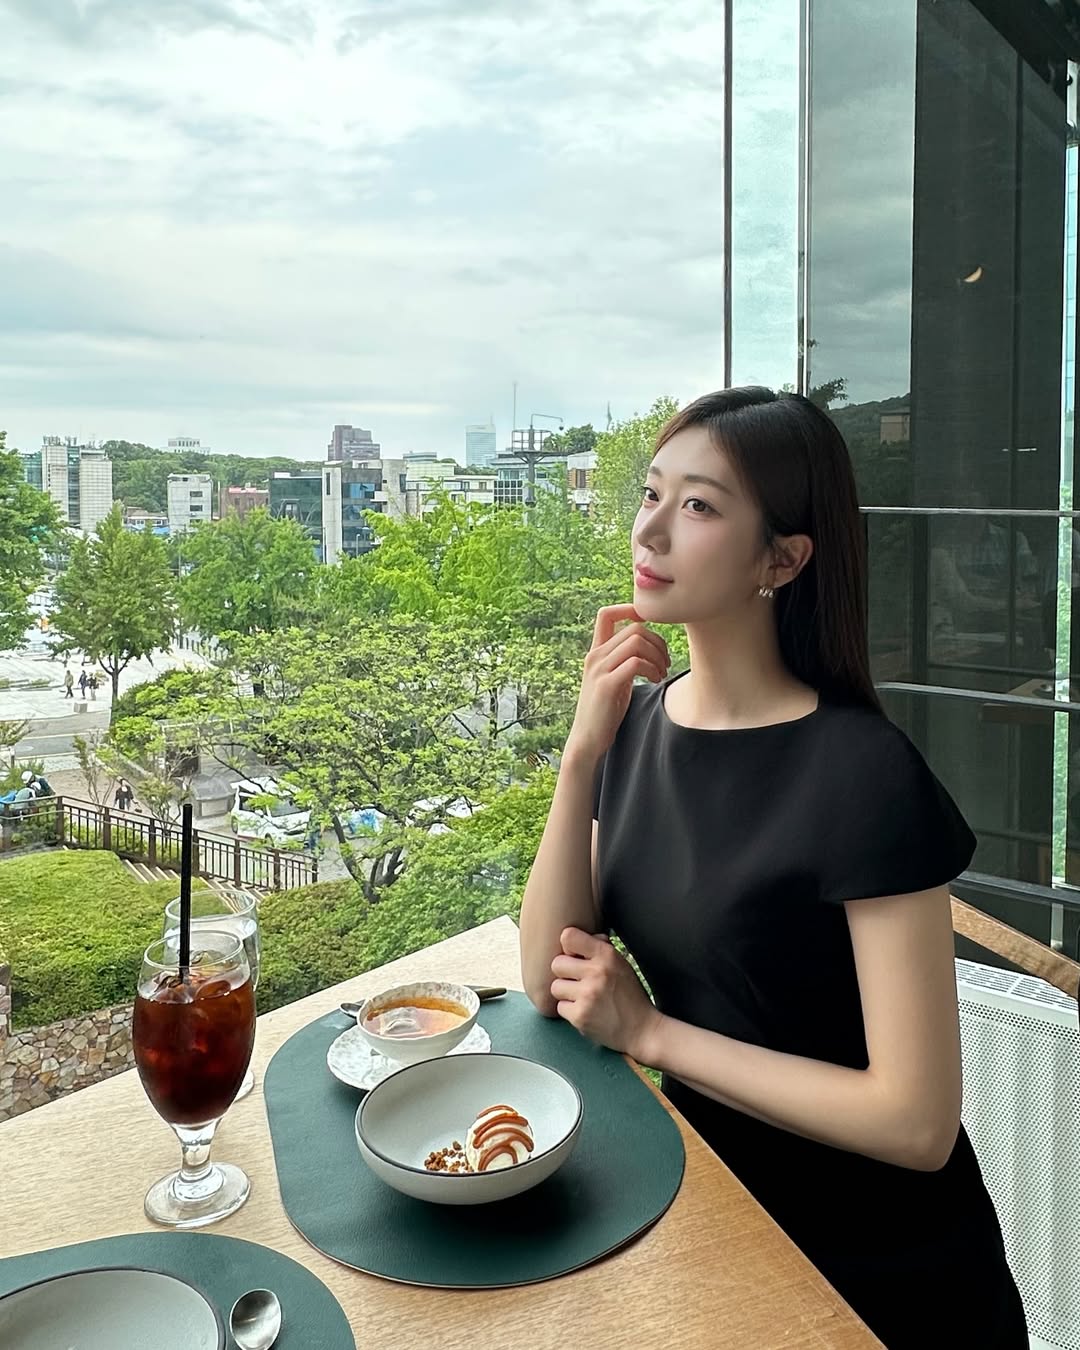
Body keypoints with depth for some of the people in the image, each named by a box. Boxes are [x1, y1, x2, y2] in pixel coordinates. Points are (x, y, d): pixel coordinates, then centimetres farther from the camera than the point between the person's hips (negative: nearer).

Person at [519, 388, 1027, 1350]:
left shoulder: (865, 775, -26)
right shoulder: (641, 716, -6)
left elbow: (916, 1122, -27)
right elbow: (549, 981, -10)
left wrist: (649, 1031, -20)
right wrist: (582, 752, -22)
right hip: (712, 1211, 5)